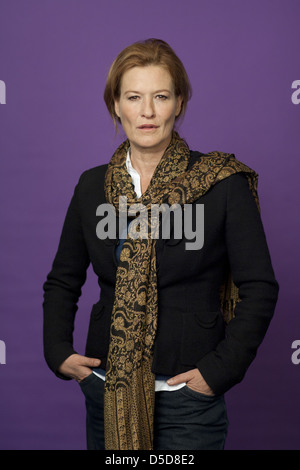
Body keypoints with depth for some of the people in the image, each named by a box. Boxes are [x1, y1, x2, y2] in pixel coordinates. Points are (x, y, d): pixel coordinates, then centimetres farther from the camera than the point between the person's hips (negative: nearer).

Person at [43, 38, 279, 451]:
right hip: (106, 391, 3)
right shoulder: (93, 186, 3)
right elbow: (62, 281, 13)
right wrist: (59, 352, 2)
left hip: (188, 398, -3)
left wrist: (220, 370, -11)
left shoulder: (223, 184, -7)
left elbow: (260, 289, -6)